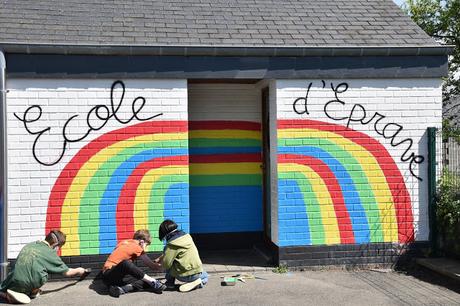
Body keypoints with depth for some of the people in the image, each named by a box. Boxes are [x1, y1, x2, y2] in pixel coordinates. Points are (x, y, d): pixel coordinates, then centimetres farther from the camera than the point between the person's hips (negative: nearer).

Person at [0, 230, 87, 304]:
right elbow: (67, 272, 13)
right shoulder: (50, 253, 4)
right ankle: (33, 291, 14)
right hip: (28, 283, -6)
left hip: (13, 283, 6)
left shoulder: (29, 245, 17)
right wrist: (78, 271, 34)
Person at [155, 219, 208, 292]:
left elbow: (166, 264, -13)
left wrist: (160, 262, 9)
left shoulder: (172, 244, -15)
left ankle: (170, 283, 13)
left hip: (184, 276, -6)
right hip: (198, 273, 6)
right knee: (205, 276, 38)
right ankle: (199, 282, 8)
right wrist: (160, 258, 26)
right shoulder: (186, 236, 8)